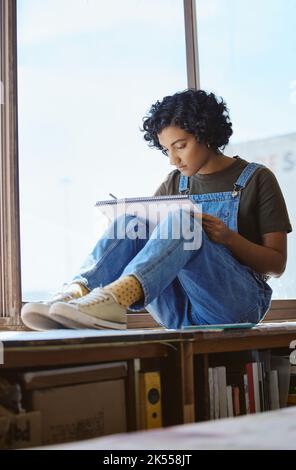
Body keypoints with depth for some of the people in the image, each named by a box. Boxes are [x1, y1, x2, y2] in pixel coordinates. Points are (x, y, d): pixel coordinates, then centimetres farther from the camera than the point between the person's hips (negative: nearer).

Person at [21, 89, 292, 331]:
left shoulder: (257, 179, 7)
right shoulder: (175, 184, 20)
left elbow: (277, 265, 4)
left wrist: (229, 238, -13)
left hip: (238, 303, -4)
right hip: (179, 310, 4)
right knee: (130, 221, -18)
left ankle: (116, 297, -52)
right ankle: (76, 294, -40)